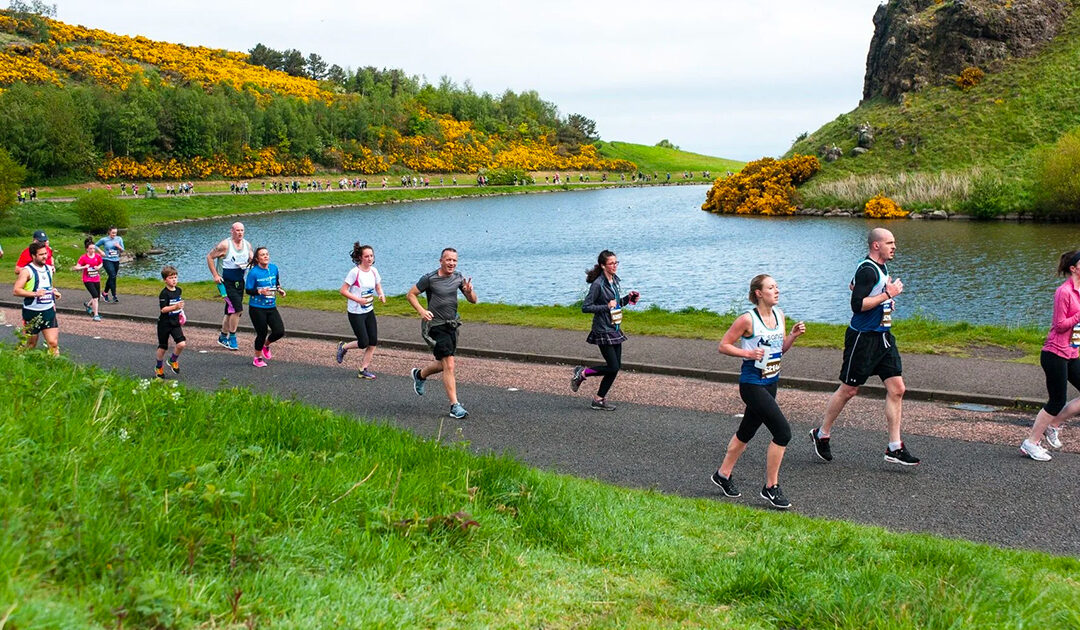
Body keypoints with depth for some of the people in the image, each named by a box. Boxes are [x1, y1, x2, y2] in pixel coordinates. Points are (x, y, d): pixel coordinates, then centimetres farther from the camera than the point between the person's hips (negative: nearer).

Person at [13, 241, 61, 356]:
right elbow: (16, 291, -16)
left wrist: (54, 292, 7)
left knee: (53, 343, -7)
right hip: (32, 312, -4)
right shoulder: (27, 271, -9)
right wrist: (35, 294, -26)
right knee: (31, 345, 9)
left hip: (49, 311, 4)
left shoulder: (49, 269, 11)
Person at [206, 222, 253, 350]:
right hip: (226, 282, -7)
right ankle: (232, 338, -5)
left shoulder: (247, 245, 5)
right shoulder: (225, 245, -14)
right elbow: (210, 257, -7)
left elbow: (252, 259, 16)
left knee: (231, 311, 14)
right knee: (237, 309, -17)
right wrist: (215, 275, -11)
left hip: (239, 281, 7)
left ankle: (223, 337, 28)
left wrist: (251, 262, -10)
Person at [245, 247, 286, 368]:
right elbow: (248, 290, -11)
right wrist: (260, 291, -26)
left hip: (271, 307, 5)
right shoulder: (253, 272, -14)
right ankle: (257, 358, 25)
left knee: (279, 331, -4)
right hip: (257, 308, -5)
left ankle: (266, 345, 29)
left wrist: (279, 289, -1)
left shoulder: (274, 268, 2)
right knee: (261, 334, 1)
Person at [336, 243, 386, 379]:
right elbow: (343, 290, -16)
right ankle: (343, 347, 23)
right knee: (363, 343, -6)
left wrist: (381, 295, -7)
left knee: (373, 342, 1)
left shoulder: (373, 271, 2)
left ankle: (364, 370, 13)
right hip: (356, 313, -6)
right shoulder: (355, 272, -17)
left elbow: (378, 287, 15)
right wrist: (358, 300, -23)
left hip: (369, 311, 6)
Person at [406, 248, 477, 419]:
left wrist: (469, 291, -16)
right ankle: (454, 406, -10)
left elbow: (473, 301, 7)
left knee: (443, 364, 19)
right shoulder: (429, 278, -11)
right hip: (436, 326, -7)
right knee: (449, 365, -13)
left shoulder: (458, 277, 4)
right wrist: (421, 311, -17)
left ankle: (419, 375, 48)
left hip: (452, 326, 7)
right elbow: (410, 295, -2)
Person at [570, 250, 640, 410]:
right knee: (613, 367, -10)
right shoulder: (598, 284, -16)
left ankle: (599, 399, 16)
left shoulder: (615, 280, 9)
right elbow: (585, 307, -17)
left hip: (615, 329, 8)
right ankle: (582, 373, 10)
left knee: (615, 367, 7)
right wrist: (606, 307, -22)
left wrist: (628, 298, 4)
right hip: (603, 331, -8)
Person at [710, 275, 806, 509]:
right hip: (752, 385, -8)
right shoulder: (748, 319, -15)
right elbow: (723, 345, -10)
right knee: (783, 431, -14)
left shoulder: (779, 315, 7)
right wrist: (748, 353, -21)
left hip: (770, 383, 8)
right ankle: (771, 488, -1)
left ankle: (723, 474, 38)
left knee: (746, 432, 20)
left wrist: (793, 335, -1)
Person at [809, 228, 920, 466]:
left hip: (883, 337, 9)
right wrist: (887, 295, -21)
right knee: (848, 390, 3)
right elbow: (857, 305, -26)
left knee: (897, 389, 2)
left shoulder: (882, 267, 13)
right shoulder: (867, 270, -18)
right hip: (863, 338, -9)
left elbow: (854, 286, 30)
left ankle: (895, 448, 6)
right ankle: (821, 434, 21)